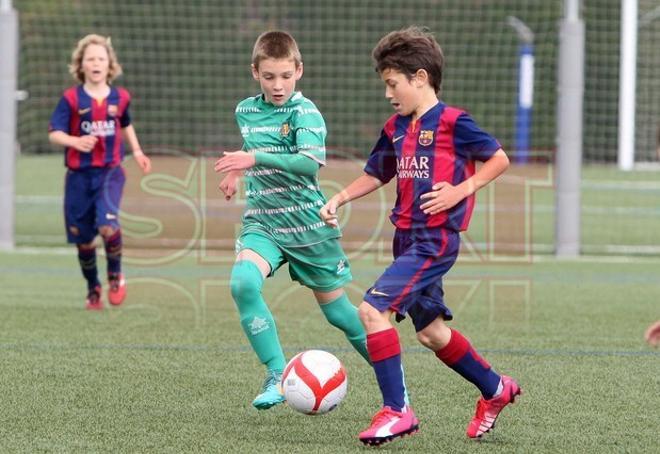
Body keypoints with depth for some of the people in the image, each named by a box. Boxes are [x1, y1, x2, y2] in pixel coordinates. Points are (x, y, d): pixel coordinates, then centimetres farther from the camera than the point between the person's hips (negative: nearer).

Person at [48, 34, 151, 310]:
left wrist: (137, 151, 16)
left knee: (107, 225, -24)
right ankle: (93, 289, 29)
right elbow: (54, 133, -11)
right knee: (83, 238, 6)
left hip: (109, 173, 0)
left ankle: (115, 276, 3)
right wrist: (75, 141, -29)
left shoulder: (120, 97, 4)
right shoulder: (71, 99, -5)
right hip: (79, 175, 0)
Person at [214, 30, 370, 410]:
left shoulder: (304, 111, -12)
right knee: (243, 283, -27)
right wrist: (238, 170, 13)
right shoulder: (245, 111, 6)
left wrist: (255, 159, -36)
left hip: (309, 225, -4)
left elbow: (312, 162, -29)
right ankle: (277, 376, -20)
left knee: (337, 311, 6)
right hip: (262, 223, 4)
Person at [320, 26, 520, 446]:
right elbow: (377, 175, 24)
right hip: (408, 238, 8)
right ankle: (495, 389, 34)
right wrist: (340, 198, 9)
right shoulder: (396, 128, 12)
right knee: (431, 331, 14)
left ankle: (396, 410, -15)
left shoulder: (452, 122, -10)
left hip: (436, 239, -8)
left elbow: (500, 159, -4)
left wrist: (460, 191, -14)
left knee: (372, 309, -19)